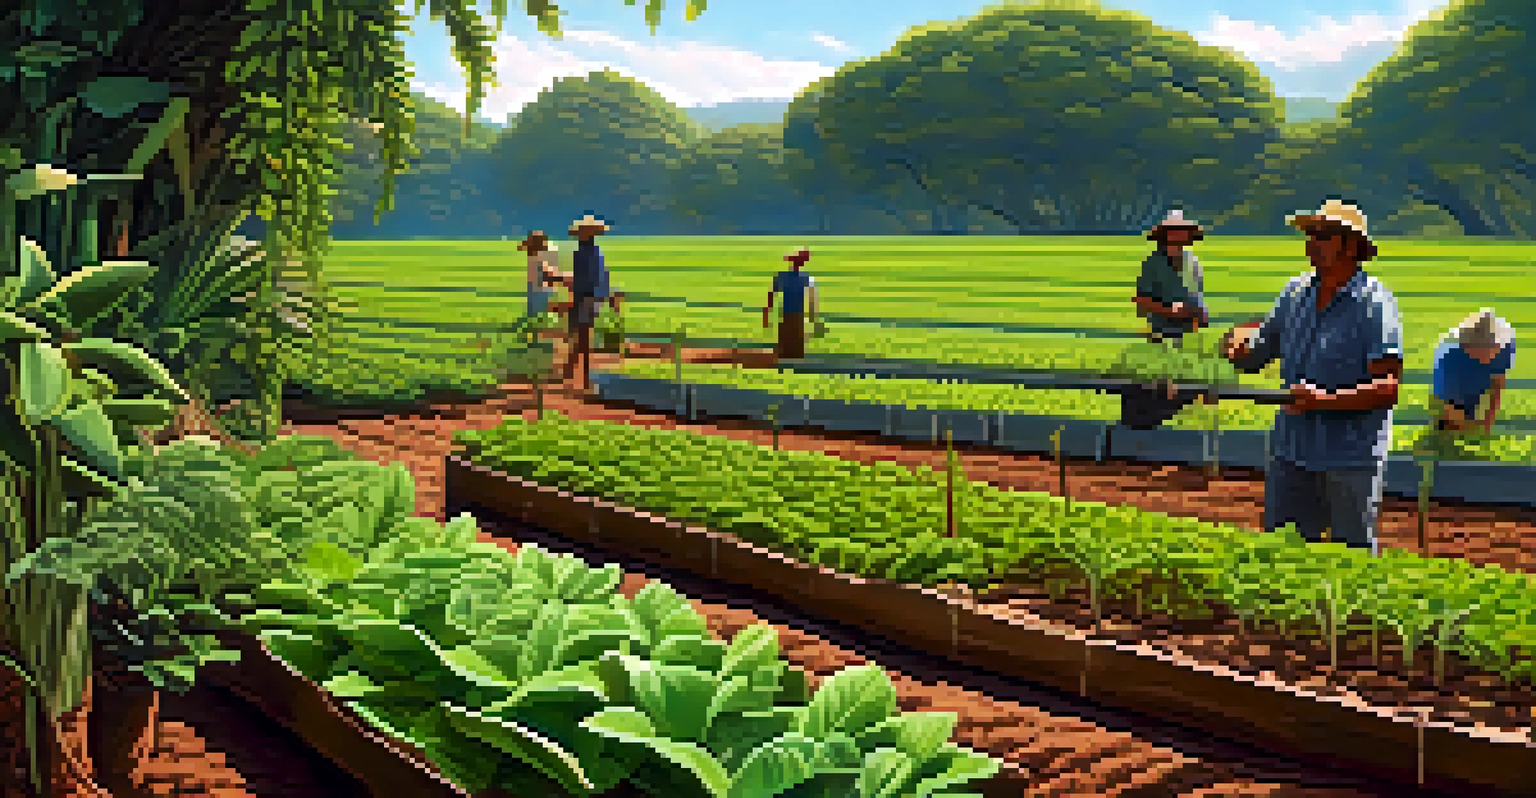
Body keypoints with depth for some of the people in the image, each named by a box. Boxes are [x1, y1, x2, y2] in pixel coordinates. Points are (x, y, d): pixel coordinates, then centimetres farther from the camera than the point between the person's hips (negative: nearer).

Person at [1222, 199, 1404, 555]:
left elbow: (1388, 388, -18)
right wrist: (1238, 345, -8)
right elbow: (1255, 355, 15)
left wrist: (1327, 399, -31)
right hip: (1291, 450, 6)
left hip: (1352, 456, -5)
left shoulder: (1375, 304, -11)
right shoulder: (1296, 292, 8)